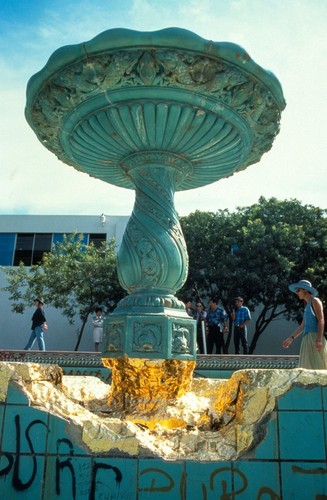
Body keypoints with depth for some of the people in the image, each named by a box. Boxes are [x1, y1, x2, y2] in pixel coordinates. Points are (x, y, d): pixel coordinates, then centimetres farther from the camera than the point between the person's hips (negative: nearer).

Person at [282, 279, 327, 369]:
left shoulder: (315, 301, -3)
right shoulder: (307, 305, 22)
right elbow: (303, 325, 24)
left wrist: (319, 340, -22)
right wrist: (291, 338, 21)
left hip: (314, 337, -9)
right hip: (307, 338, 9)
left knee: (316, 367, -10)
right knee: (307, 366, 6)